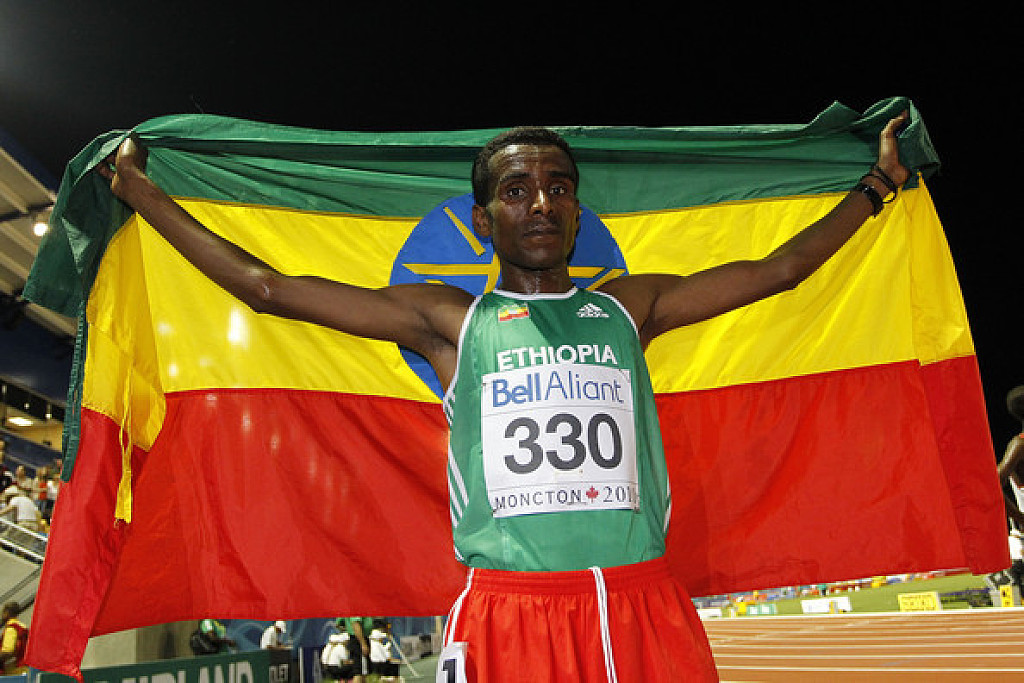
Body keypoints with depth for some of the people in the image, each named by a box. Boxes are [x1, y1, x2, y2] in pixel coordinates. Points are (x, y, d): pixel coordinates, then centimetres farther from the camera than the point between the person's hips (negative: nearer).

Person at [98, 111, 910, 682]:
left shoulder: (629, 305, 13)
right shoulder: (448, 319, 7)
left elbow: (779, 267, 22)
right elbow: (266, 286, 9)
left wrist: (879, 181, 30)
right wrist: (142, 192, 16)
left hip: (648, 608, 3)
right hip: (507, 613, -2)